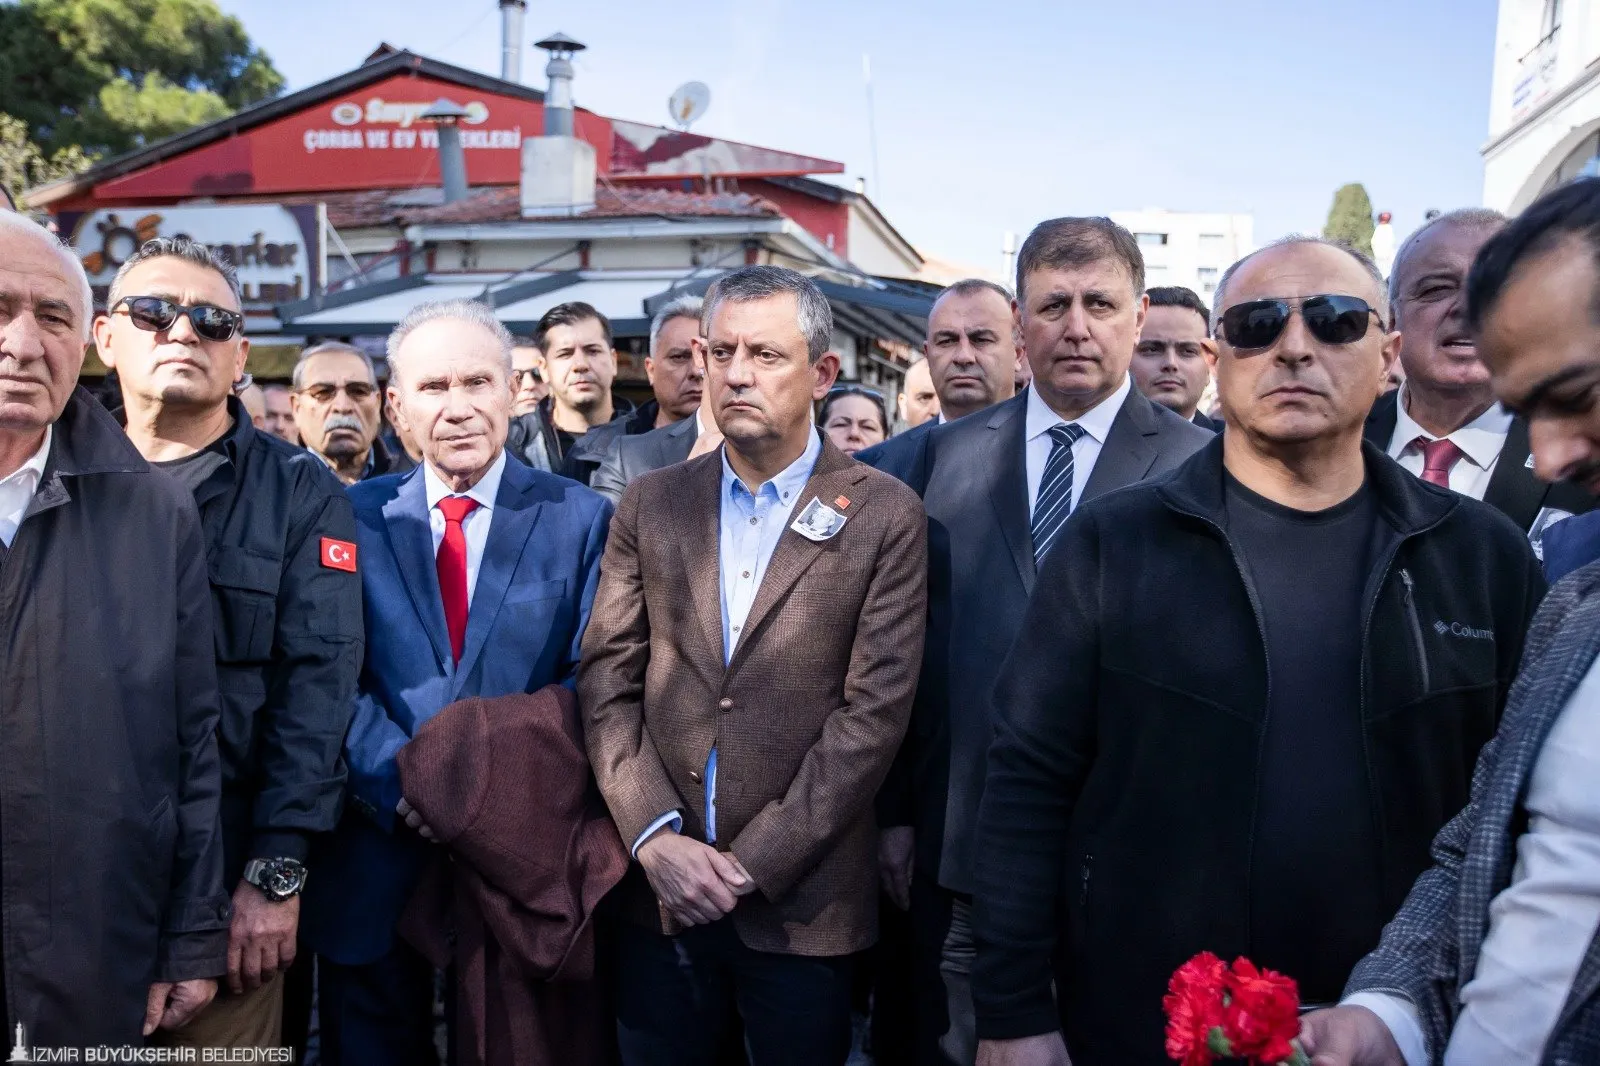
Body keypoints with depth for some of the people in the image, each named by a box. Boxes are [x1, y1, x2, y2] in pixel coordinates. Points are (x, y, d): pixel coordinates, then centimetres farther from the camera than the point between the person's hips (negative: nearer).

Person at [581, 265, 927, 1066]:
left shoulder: (884, 517, -5)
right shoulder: (651, 504, 5)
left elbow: (874, 709, -9)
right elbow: (606, 679, 3)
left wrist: (754, 864, -12)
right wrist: (655, 836, -9)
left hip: (804, 898, -2)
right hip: (659, 887, 3)